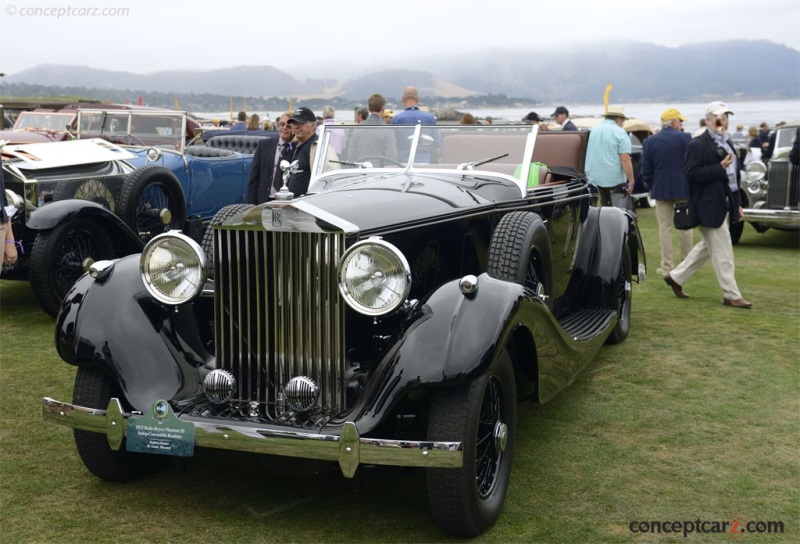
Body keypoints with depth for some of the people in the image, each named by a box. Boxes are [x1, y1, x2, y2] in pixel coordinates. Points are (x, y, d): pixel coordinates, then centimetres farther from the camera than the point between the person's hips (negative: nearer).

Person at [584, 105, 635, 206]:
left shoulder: (592, 131, 11)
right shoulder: (620, 133, -7)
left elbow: (587, 156, 20)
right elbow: (625, 159, -15)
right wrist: (631, 181, -13)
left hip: (593, 179, 5)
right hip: (614, 179, -5)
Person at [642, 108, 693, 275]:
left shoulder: (649, 141, -1)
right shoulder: (686, 138, -7)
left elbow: (646, 170, 0)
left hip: (661, 190, 1)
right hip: (683, 189, -1)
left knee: (665, 227, 5)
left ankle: (667, 265, 4)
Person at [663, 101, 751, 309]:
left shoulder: (727, 143, 16)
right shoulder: (697, 145, -12)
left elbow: (732, 175, 19)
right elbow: (692, 174, -20)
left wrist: (737, 203, 17)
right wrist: (720, 168, -24)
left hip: (725, 204, 9)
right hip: (709, 206, -9)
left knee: (707, 246, 17)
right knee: (722, 252, -3)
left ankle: (676, 277, 29)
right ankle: (731, 296, 5)